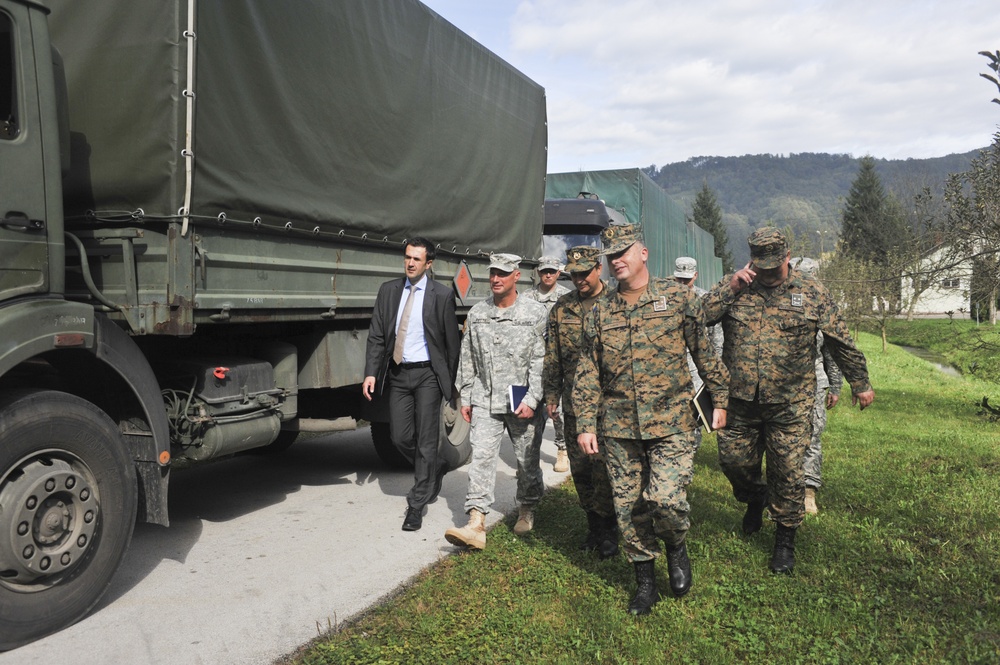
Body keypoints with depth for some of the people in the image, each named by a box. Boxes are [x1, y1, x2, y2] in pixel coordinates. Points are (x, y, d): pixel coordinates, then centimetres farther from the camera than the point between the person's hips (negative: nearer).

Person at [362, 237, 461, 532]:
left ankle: (417, 505, 9)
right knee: (400, 436, 7)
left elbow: (451, 341, -1)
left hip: (427, 374, -4)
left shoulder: (442, 295, -4)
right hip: (398, 374, 4)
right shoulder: (388, 290, 7)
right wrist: (371, 373, -4)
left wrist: (452, 383, -1)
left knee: (426, 439, -1)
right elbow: (376, 335, 6)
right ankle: (435, 469, 35)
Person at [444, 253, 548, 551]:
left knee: (527, 460, 10)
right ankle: (476, 524, -8)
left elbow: (541, 361, -7)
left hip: (523, 402, -2)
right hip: (485, 401, 2)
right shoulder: (476, 313, 7)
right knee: (481, 457, -7)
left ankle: (527, 510, 32)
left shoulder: (535, 312, -3)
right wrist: (465, 398, 9)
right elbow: (467, 359, 12)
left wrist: (532, 400, -13)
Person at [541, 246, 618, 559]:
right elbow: (552, 356, 14)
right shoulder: (561, 308, 10)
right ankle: (594, 524, 26)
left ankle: (607, 529, 11)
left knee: (604, 465, -6)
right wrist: (551, 394, 11)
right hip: (574, 403, 5)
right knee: (579, 467, 10)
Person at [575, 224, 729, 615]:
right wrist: (586, 424, 2)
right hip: (618, 427, 3)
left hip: (671, 423, -3)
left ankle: (677, 548, 20)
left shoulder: (677, 298, -1)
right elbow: (588, 373, 6)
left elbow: (705, 351, 6)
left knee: (666, 498, -14)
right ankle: (645, 582, 25)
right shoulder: (600, 312, 6)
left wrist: (719, 400, 7)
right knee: (628, 506, 7)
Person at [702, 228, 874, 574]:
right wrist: (731, 287, -18)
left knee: (787, 474, 3)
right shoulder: (734, 286, 2)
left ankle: (785, 538, 22)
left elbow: (841, 343, 7)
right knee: (734, 461, 12)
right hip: (740, 402, 2)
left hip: (789, 405, -2)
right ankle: (755, 498, 45)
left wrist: (860, 384, 13)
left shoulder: (811, 293, 0)